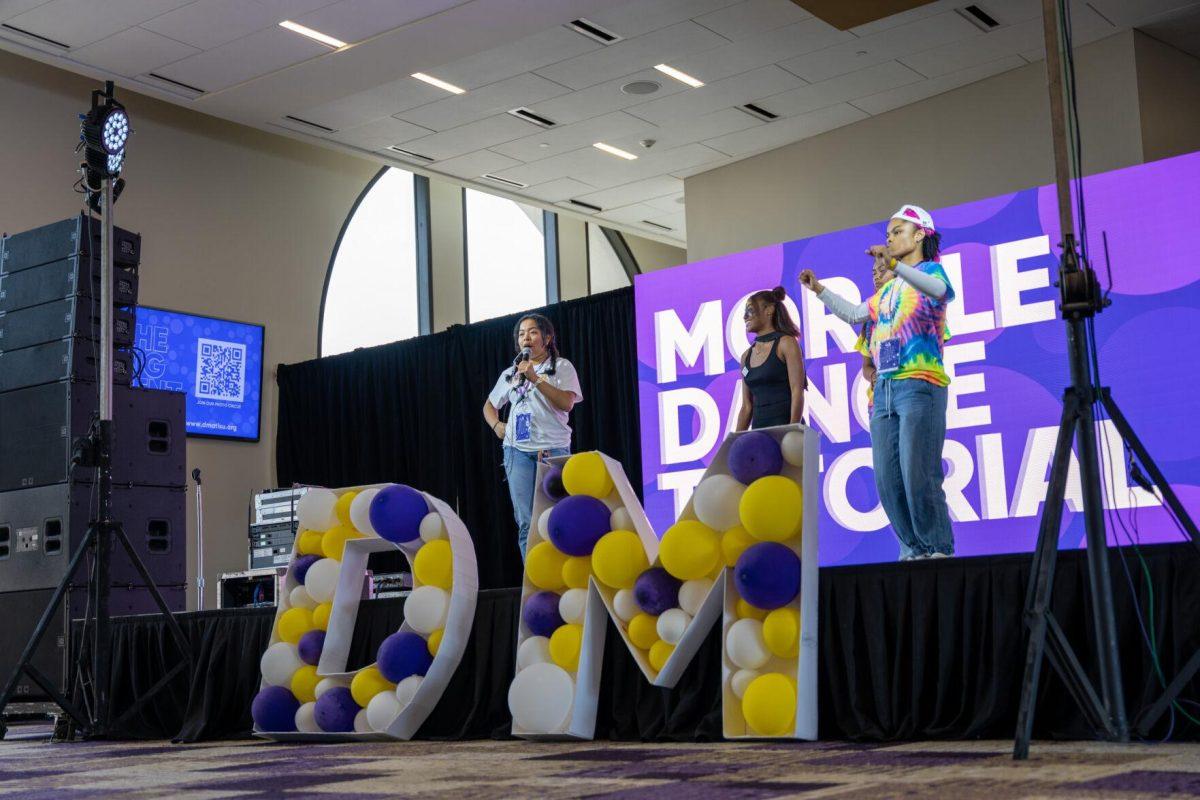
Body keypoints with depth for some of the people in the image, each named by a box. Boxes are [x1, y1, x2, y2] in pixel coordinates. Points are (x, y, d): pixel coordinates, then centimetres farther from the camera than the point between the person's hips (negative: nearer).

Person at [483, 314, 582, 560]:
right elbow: (489, 406, 28)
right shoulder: (510, 373, 18)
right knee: (526, 522, -2)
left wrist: (535, 379, -15)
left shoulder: (561, 367, 5)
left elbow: (567, 403, -10)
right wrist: (497, 426, 7)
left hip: (554, 448, -3)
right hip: (518, 450, 4)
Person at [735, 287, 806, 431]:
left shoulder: (786, 343, -1)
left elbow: (797, 392, -10)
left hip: (785, 426, -5)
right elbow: (747, 406, 15)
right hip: (759, 429, 5)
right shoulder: (746, 356, 15)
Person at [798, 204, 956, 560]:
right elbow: (855, 314, 32)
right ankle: (915, 550, 7)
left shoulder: (928, 270, 2)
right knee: (888, 480, 1)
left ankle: (941, 551, -7)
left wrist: (894, 265, -35)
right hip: (885, 389, 8)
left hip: (920, 385, -7)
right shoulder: (888, 288, 24)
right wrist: (819, 290, 25)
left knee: (919, 478, -14)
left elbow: (940, 289, -21)